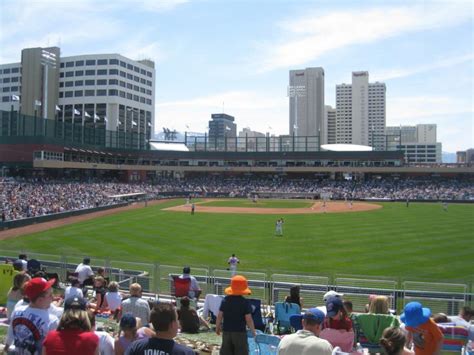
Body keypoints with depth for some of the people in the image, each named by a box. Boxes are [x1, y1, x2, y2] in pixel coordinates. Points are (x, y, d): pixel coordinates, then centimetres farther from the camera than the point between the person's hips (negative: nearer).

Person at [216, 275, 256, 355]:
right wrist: (253, 331, 0)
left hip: (226, 331, 4)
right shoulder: (245, 302, -10)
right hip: (240, 332, -4)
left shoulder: (225, 300, 0)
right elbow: (248, 319, -12)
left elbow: (219, 316, 0)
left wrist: (217, 327, 14)